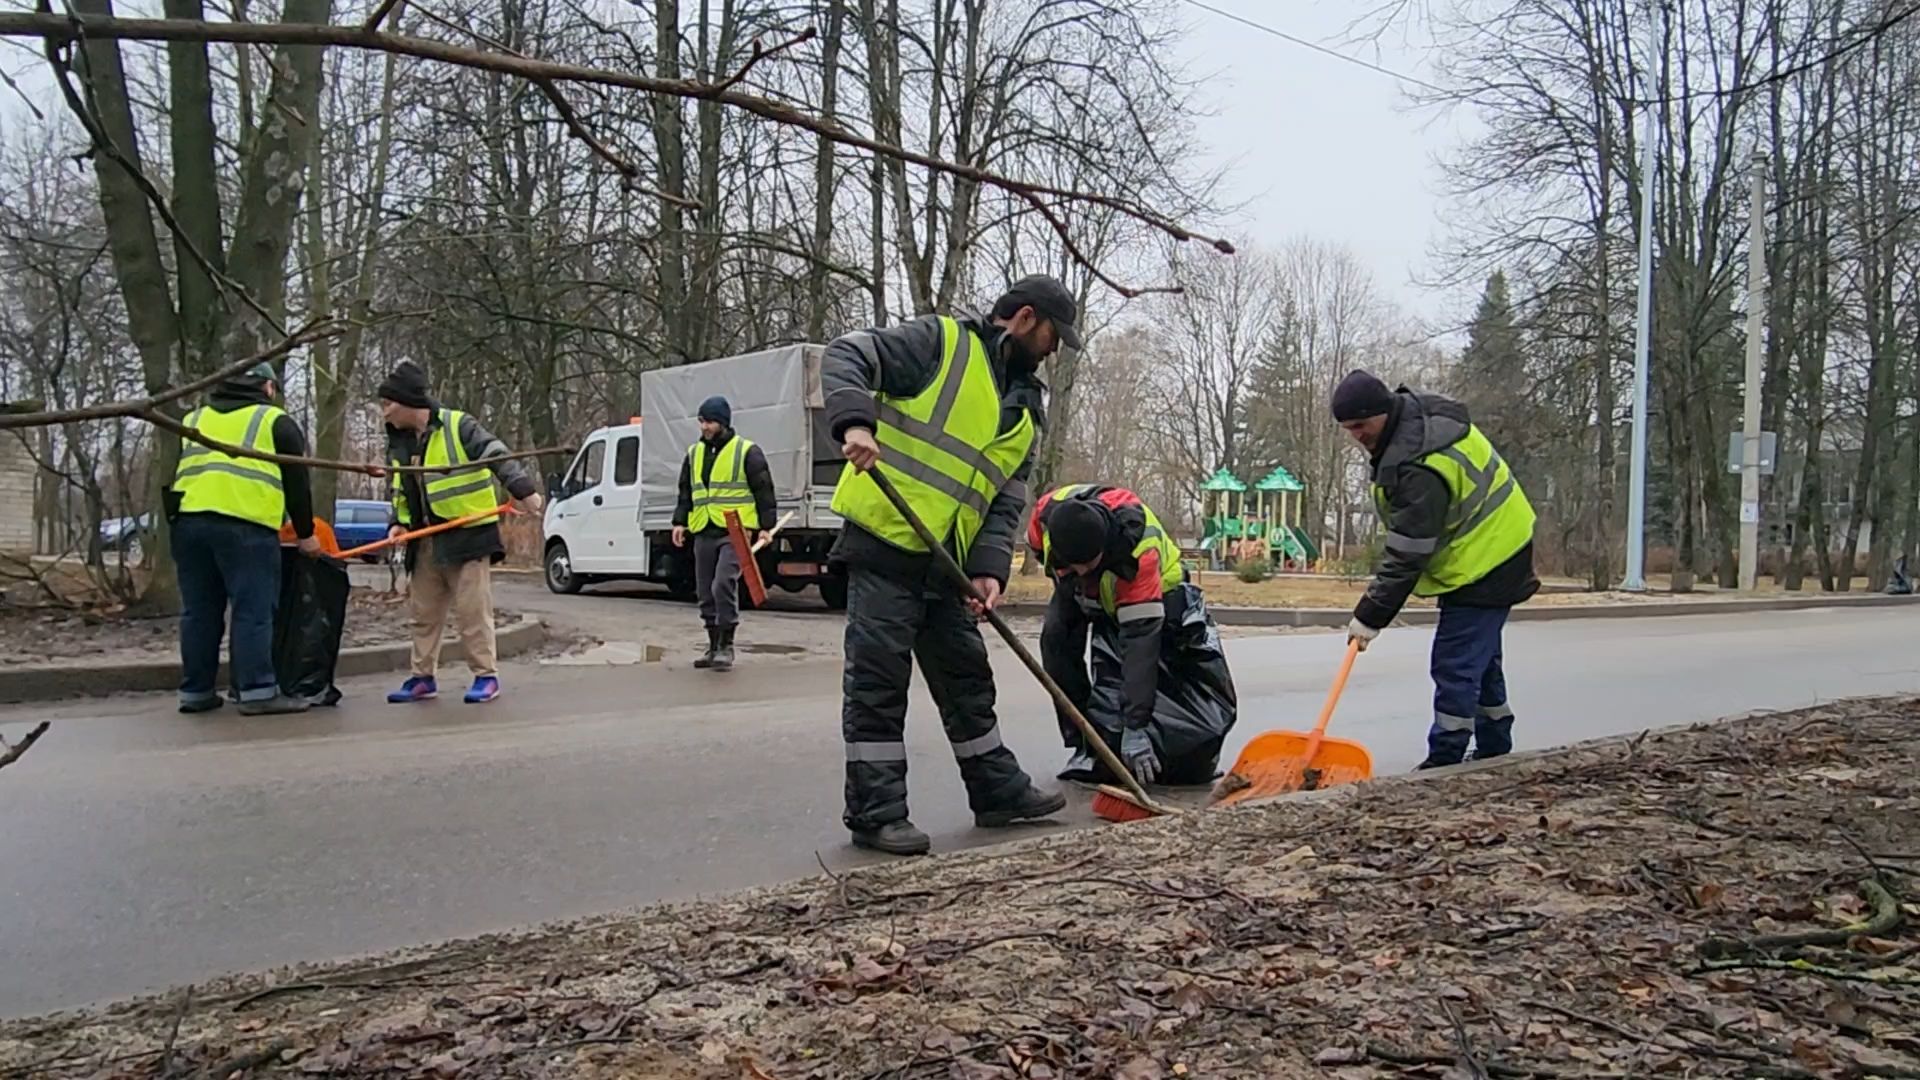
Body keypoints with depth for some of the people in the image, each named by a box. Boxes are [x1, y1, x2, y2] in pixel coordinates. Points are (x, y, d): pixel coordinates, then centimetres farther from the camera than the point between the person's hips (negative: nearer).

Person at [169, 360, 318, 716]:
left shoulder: (193, 419, 27)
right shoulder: (276, 421, 10)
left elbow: (175, 474, 27)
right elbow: (297, 482, 8)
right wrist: (305, 533, 14)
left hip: (188, 519, 6)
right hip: (245, 523, -5)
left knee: (199, 611, 11)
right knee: (253, 610, -4)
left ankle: (195, 691, 16)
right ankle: (257, 691, -6)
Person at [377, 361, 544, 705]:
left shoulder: (458, 426, -11)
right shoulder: (398, 443, 12)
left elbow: (497, 455, -19)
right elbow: (400, 491, 21)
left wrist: (522, 489, -32)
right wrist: (399, 522, 6)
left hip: (468, 535, -7)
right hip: (425, 543, 7)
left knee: (472, 610, -5)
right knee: (424, 612, 12)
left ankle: (486, 676, 5)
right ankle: (422, 677, 22)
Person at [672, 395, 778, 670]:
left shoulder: (747, 451, -1)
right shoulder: (694, 452, 16)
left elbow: (764, 491, -1)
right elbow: (685, 491, 22)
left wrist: (765, 526, -7)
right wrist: (680, 521, 10)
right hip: (703, 533, 6)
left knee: (724, 585, -19)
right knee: (705, 593, 8)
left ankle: (726, 646, -8)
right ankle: (714, 647, 18)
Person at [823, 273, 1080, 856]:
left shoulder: (1026, 407, 16)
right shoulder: (941, 341, -4)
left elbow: (1007, 498, 11)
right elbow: (846, 356, -12)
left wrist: (990, 567, -5)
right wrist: (855, 422, -31)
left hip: (947, 562, 8)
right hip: (883, 542, -8)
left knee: (967, 678, 16)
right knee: (877, 681, -3)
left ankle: (998, 790, 29)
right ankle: (876, 813, 5)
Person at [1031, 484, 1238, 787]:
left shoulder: (1139, 549, -46)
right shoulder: (1047, 513, -34)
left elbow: (1141, 638, -47)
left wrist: (1134, 727, -48)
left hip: (1157, 594, -3)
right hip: (1085, 595, 3)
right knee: (1056, 637, -22)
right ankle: (1086, 746, -11)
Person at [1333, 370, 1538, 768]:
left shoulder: (1418, 469, -32)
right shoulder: (1420, 409, -1)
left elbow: (1406, 557, -28)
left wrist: (1371, 616, -21)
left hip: (1482, 565, -11)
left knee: (1455, 668, -8)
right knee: (1481, 660, 20)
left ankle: (1444, 762, -2)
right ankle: (1494, 753, 32)